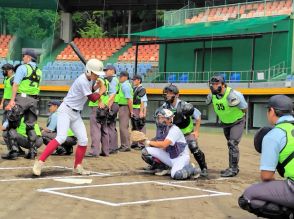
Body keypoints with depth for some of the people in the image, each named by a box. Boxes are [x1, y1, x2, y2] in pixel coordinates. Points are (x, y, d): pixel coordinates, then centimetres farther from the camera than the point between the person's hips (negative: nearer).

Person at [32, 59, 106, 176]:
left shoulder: (91, 79, 6)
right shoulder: (82, 81, -21)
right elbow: (92, 98, -17)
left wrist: (95, 87, 1)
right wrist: (101, 91, 0)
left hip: (76, 113, 9)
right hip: (66, 110, -9)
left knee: (83, 140, 3)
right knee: (61, 137, -23)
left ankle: (77, 166, 17)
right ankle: (40, 162, -22)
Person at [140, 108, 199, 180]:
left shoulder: (174, 130, -21)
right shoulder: (160, 129, 5)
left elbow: (164, 144, -32)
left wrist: (149, 142, -20)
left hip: (181, 157, -7)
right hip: (169, 156, 7)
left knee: (176, 175, -37)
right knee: (146, 151, -9)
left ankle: (190, 169, -6)